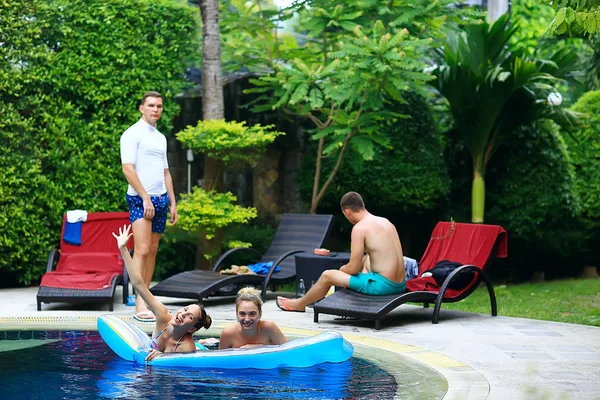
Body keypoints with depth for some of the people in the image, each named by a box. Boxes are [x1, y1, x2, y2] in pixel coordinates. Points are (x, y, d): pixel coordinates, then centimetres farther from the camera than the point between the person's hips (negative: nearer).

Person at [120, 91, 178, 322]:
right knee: (142, 250, -14)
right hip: (140, 199, -8)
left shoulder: (160, 137, 18)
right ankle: (139, 305, -17)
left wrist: (172, 203, 16)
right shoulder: (132, 134, -5)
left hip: (160, 199, 8)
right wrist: (145, 198, -18)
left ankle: (146, 298, 11)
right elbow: (128, 168, -14)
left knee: (153, 250, 7)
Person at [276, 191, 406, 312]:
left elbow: (353, 268, -11)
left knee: (327, 275, 10)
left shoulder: (360, 228, -12)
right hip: (400, 285, 8)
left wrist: (342, 269, 13)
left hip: (382, 285, -8)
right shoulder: (385, 222, 12)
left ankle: (299, 304, 35)